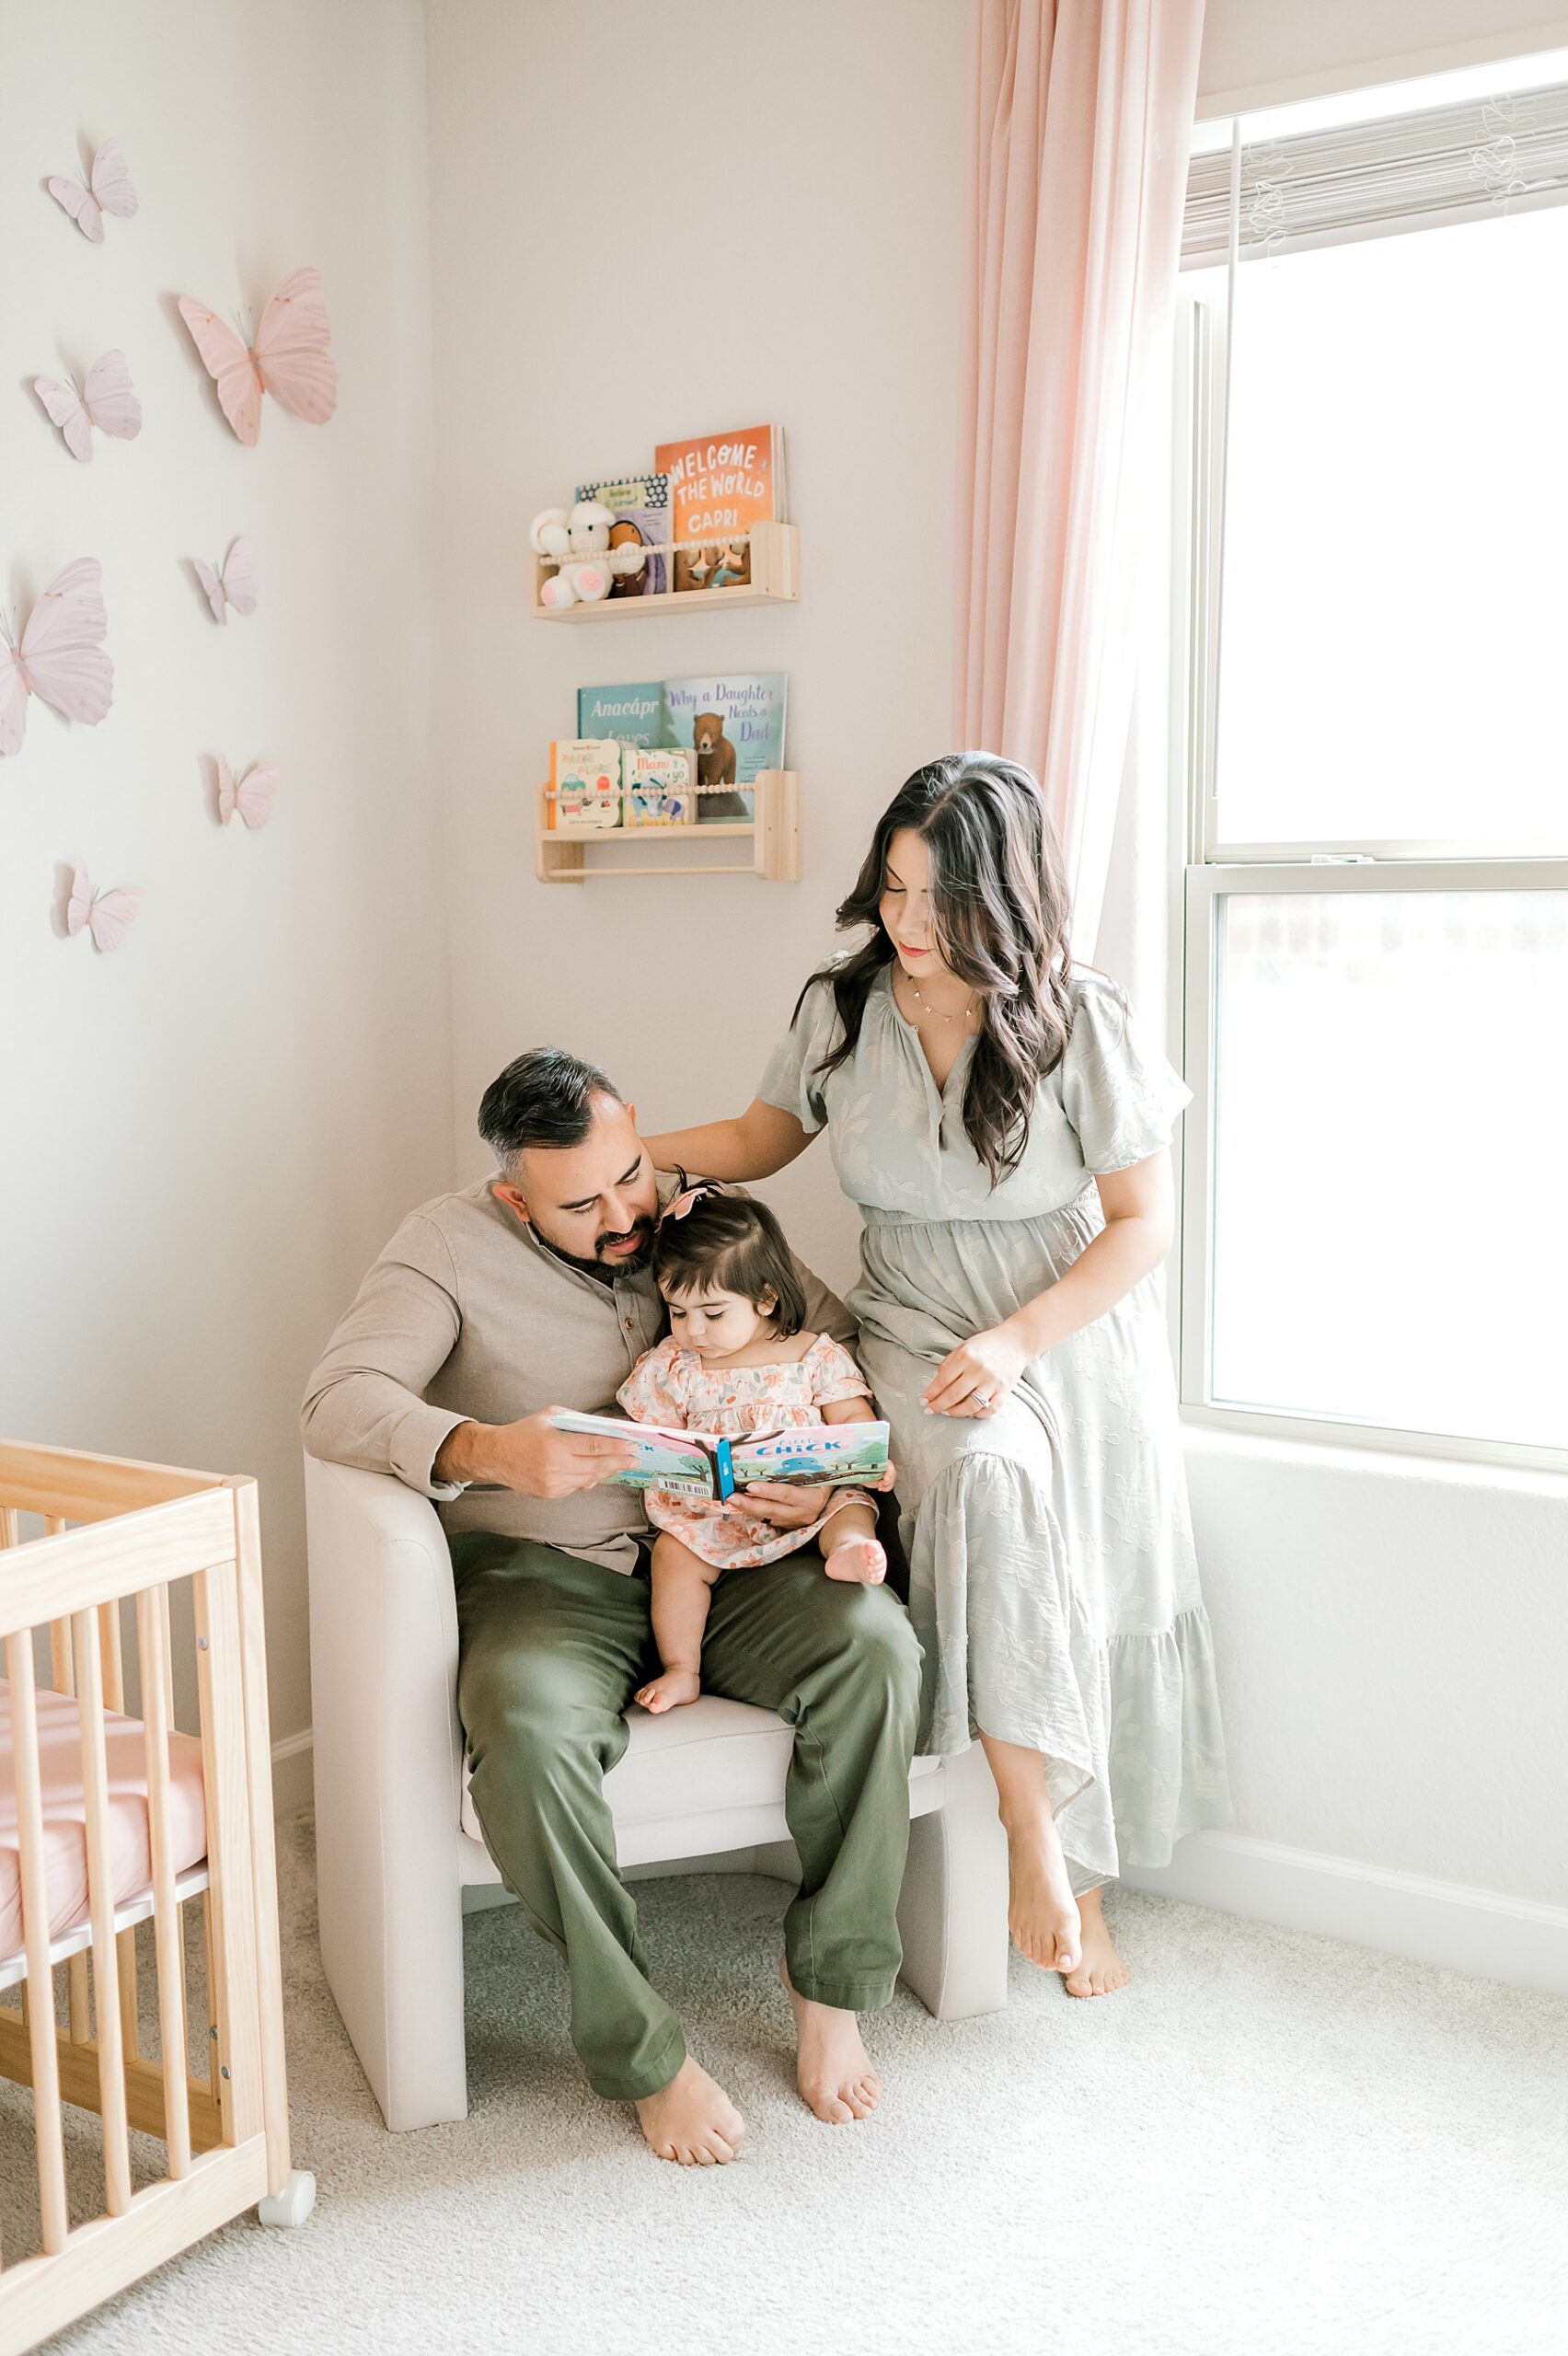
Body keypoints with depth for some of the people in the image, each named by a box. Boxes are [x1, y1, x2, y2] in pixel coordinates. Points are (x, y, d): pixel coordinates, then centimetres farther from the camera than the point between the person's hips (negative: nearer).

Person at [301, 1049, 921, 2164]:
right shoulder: (448, 1249, -5)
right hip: (544, 1573, -2)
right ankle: (646, 2054, -16)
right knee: (526, 1725, -36)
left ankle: (831, 1989, -9)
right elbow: (337, 1400, -18)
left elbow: (849, 1349, 8)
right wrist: (485, 1452, -38)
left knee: (874, 1642, -26)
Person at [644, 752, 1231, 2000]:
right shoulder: (845, 1007, -3)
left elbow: (1144, 1221, -8)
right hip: (917, 1328, 1)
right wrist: (627, 1149, -4)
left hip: (1075, 1338, 0)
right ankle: (1036, 1834, -26)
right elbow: (763, 1136, 14)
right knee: (989, 1475, -32)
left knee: (1091, 1604, -3)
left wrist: (1015, 1340, -20)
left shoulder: (1081, 1021, -11)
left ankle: (1083, 1875, 21)